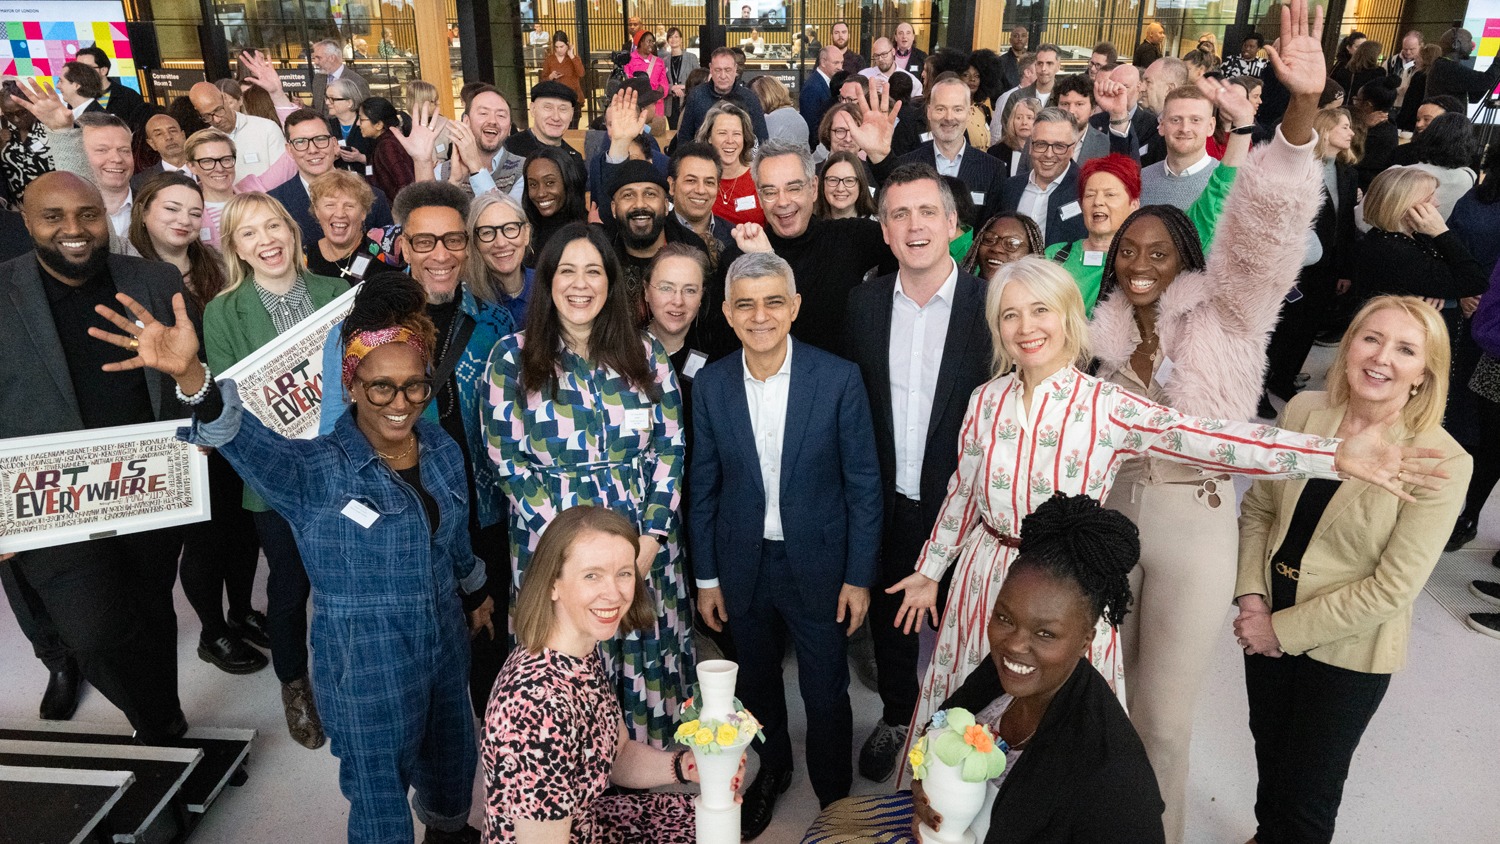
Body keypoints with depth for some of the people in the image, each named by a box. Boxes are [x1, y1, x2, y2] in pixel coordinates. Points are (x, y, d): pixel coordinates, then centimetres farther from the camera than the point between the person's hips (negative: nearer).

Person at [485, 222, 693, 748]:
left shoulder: (645, 354, 3)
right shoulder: (513, 358, -3)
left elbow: (670, 448, 1)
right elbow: (507, 459, -6)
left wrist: (650, 538, -9)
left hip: (645, 547, 2)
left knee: (647, 664, 11)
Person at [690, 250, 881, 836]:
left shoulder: (839, 378, -13)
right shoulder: (710, 385, -6)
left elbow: (863, 484, -7)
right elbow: (704, 487, 1)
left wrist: (859, 576, -7)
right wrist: (706, 576, 3)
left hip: (817, 563, -2)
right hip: (743, 565, 3)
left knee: (826, 694, 10)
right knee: (756, 683, 21)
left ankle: (834, 794, 36)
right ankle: (772, 770, 48)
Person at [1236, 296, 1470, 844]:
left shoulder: (1442, 462, -19)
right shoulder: (1304, 412, -8)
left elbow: (1392, 587, -19)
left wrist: (1284, 630, -15)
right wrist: (1251, 597, -9)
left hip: (1348, 650, -4)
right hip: (1266, 624, 4)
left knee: (1310, 792, 14)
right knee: (1269, 757, 25)